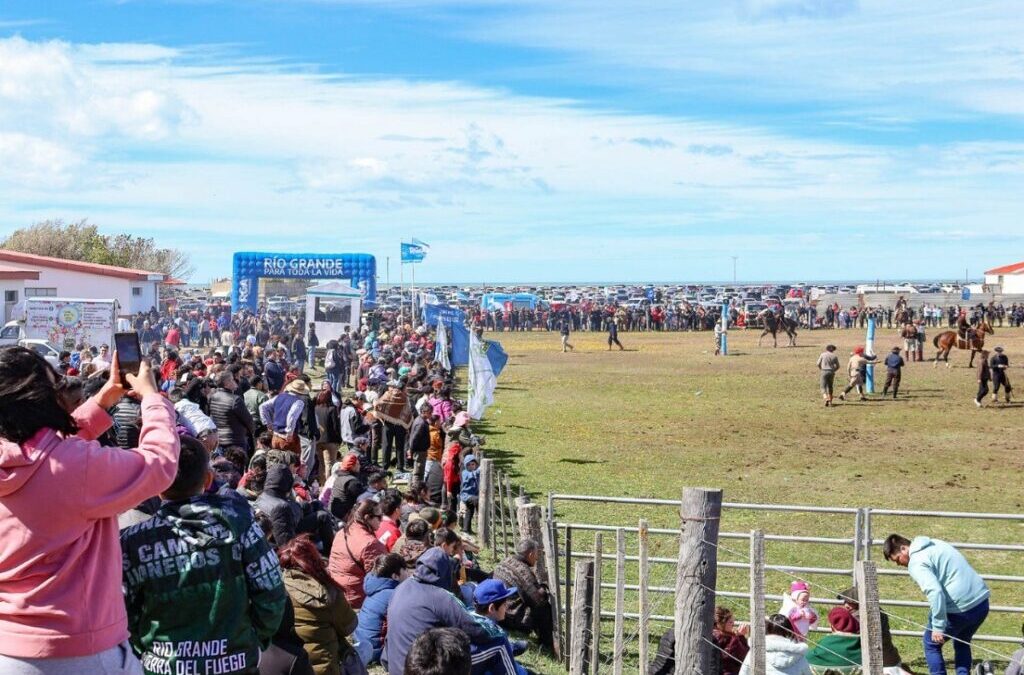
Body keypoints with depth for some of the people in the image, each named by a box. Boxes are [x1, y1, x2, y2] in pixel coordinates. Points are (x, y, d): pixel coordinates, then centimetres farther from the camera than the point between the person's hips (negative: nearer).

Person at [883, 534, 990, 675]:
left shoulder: (916, 563, -12)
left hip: (960, 609, -8)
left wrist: (938, 627, -21)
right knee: (962, 643, 28)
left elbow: (935, 592, -25)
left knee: (932, 644, 12)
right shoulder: (934, 543, 16)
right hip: (982, 601, 8)